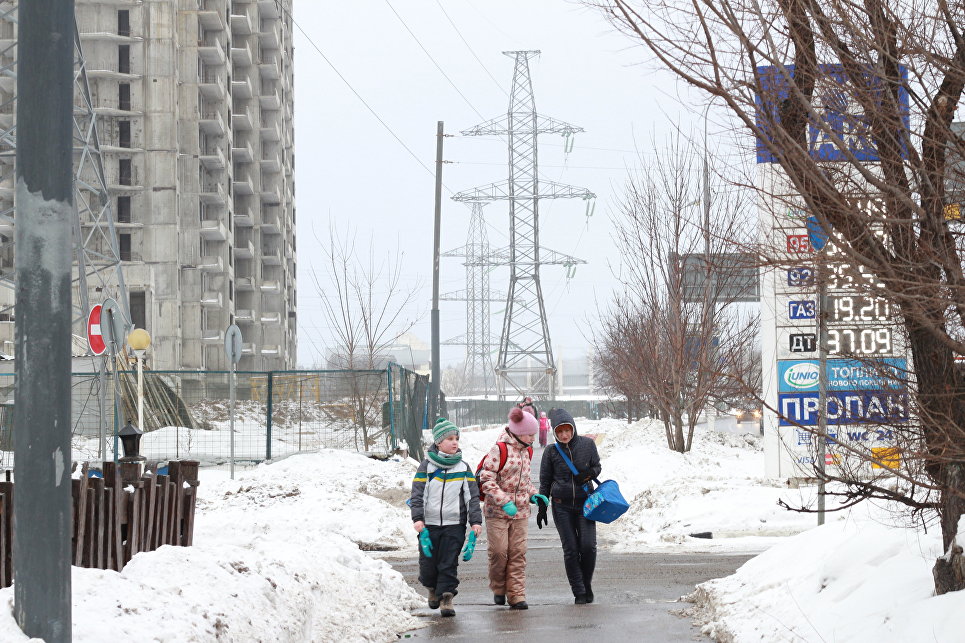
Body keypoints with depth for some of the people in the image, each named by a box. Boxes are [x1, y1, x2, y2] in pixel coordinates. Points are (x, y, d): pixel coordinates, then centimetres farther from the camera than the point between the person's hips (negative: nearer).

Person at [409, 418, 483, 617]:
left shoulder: (463, 468, 6)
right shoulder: (427, 466, 2)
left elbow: (472, 496, 6)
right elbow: (417, 494, -1)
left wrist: (476, 521, -3)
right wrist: (417, 518, -14)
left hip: (454, 524, 0)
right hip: (429, 524, 0)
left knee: (449, 564, -5)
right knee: (428, 564, 4)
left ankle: (446, 597, 1)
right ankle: (433, 588, 31)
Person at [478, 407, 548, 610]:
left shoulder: (527, 450, 12)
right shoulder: (499, 449, -13)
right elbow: (486, 480, -16)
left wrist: (533, 495, 7)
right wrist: (504, 502, -23)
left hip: (520, 512, 6)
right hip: (497, 510, -6)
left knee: (518, 553, 1)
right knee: (499, 551, -6)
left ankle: (517, 596, 1)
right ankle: (498, 590, 16)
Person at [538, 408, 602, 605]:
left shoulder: (587, 444, -1)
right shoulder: (551, 452, -2)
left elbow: (597, 467, 11)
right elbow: (545, 482, 6)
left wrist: (589, 474, -12)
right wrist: (542, 508, 4)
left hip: (585, 503, 0)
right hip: (562, 506, 0)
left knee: (588, 546, -11)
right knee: (570, 549, -3)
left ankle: (587, 584, 13)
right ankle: (579, 592, 5)